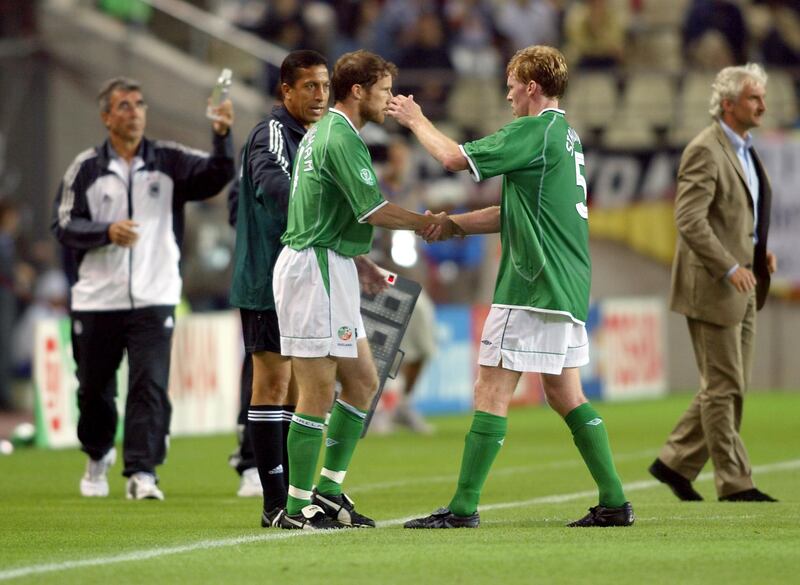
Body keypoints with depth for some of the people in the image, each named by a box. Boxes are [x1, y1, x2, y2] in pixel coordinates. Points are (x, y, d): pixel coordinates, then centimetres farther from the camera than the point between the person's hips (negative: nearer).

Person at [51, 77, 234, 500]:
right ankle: (98, 457, 36)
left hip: (154, 299, -1)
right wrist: (107, 232, -18)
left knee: (150, 385, -13)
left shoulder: (169, 161, 3)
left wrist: (223, 136, -30)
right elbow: (64, 226, -1)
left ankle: (141, 472, -10)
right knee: (94, 389, 11)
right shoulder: (85, 168, 2)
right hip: (96, 301, 1)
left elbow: (215, 176, -12)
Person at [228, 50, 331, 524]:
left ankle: (294, 497, 13)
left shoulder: (309, 139, 17)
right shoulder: (273, 133, -12)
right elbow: (272, 183, -35)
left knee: (296, 390, 9)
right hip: (268, 284, -9)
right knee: (273, 384, -7)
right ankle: (276, 502, -6)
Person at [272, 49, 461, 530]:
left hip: (329, 271, 11)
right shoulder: (341, 140, -15)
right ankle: (298, 508, -5)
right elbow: (374, 210, -19)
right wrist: (430, 224, -5)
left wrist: (357, 261, 21)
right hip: (314, 270, -11)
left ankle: (329, 491, 17)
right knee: (319, 391, -8)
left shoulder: (324, 133, 18)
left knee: (363, 380, 13)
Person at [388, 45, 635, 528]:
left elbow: (454, 158, -14)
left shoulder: (533, 131, -12)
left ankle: (464, 507, -6)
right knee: (565, 394, 13)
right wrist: (454, 223, 13)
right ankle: (614, 501, 9)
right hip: (569, 288, 10)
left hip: (534, 287, -10)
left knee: (492, 391, -6)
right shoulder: (565, 135, 17)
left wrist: (416, 120, 2)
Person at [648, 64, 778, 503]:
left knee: (730, 385, 12)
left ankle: (676, 463, 19)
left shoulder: (743, 150, 15)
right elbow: (690, 220, -23)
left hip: (742, 287, 10)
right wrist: (730, 267, -25)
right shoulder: (706, 151, -15)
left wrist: (759, 251, 9)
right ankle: (734, 483, 2)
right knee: (724, 387, -3)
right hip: (712, 287, -10)